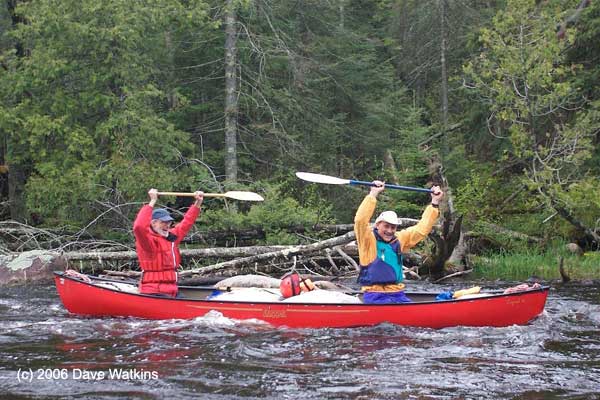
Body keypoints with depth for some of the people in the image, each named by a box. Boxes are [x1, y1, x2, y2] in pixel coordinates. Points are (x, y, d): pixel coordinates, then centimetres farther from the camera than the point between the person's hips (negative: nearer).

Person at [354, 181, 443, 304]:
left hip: (398, 294, 6)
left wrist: (435, 203, 11)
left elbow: (421, 229, 16)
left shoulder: (399, 239, 14)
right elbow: (360, 220, -19)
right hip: (375, 295, -6)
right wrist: (373, 194, -21)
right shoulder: (369, 240, -2)